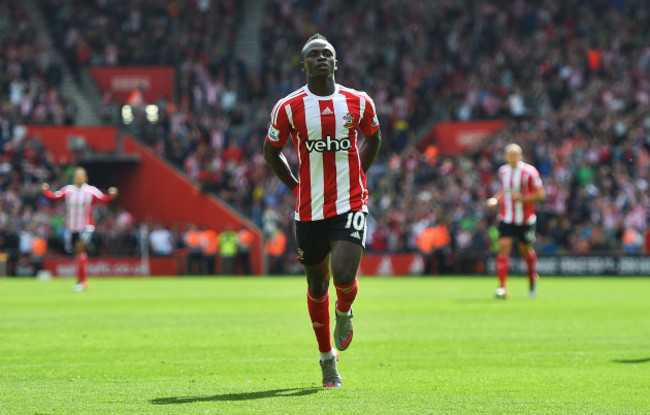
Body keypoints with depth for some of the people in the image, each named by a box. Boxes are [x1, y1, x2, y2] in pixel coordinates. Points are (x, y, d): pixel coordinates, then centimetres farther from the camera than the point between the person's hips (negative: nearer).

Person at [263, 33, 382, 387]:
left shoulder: (358, 102, 1)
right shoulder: (288, 108, -3)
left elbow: (373, 139, 21)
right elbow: (271, 152, 11)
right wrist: (297, 186, 7)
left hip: (350, 205, -1)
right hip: (310, 210, 1)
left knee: (344, 276, -19)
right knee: (317, 285, 9)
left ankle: (344, 313, 18)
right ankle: (327, 357, 27)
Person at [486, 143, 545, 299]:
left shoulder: (529, 172, -11)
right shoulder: (503, 171, 5)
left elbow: (540, 194, -11)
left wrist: (522, 198, -22)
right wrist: (496, 199, 2)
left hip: (525, 220, -3)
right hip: (506, 219, 3)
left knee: (526, 250, 11)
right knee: (503, 247, -13)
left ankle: (533, 278, 41)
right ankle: (502, 287, -17)